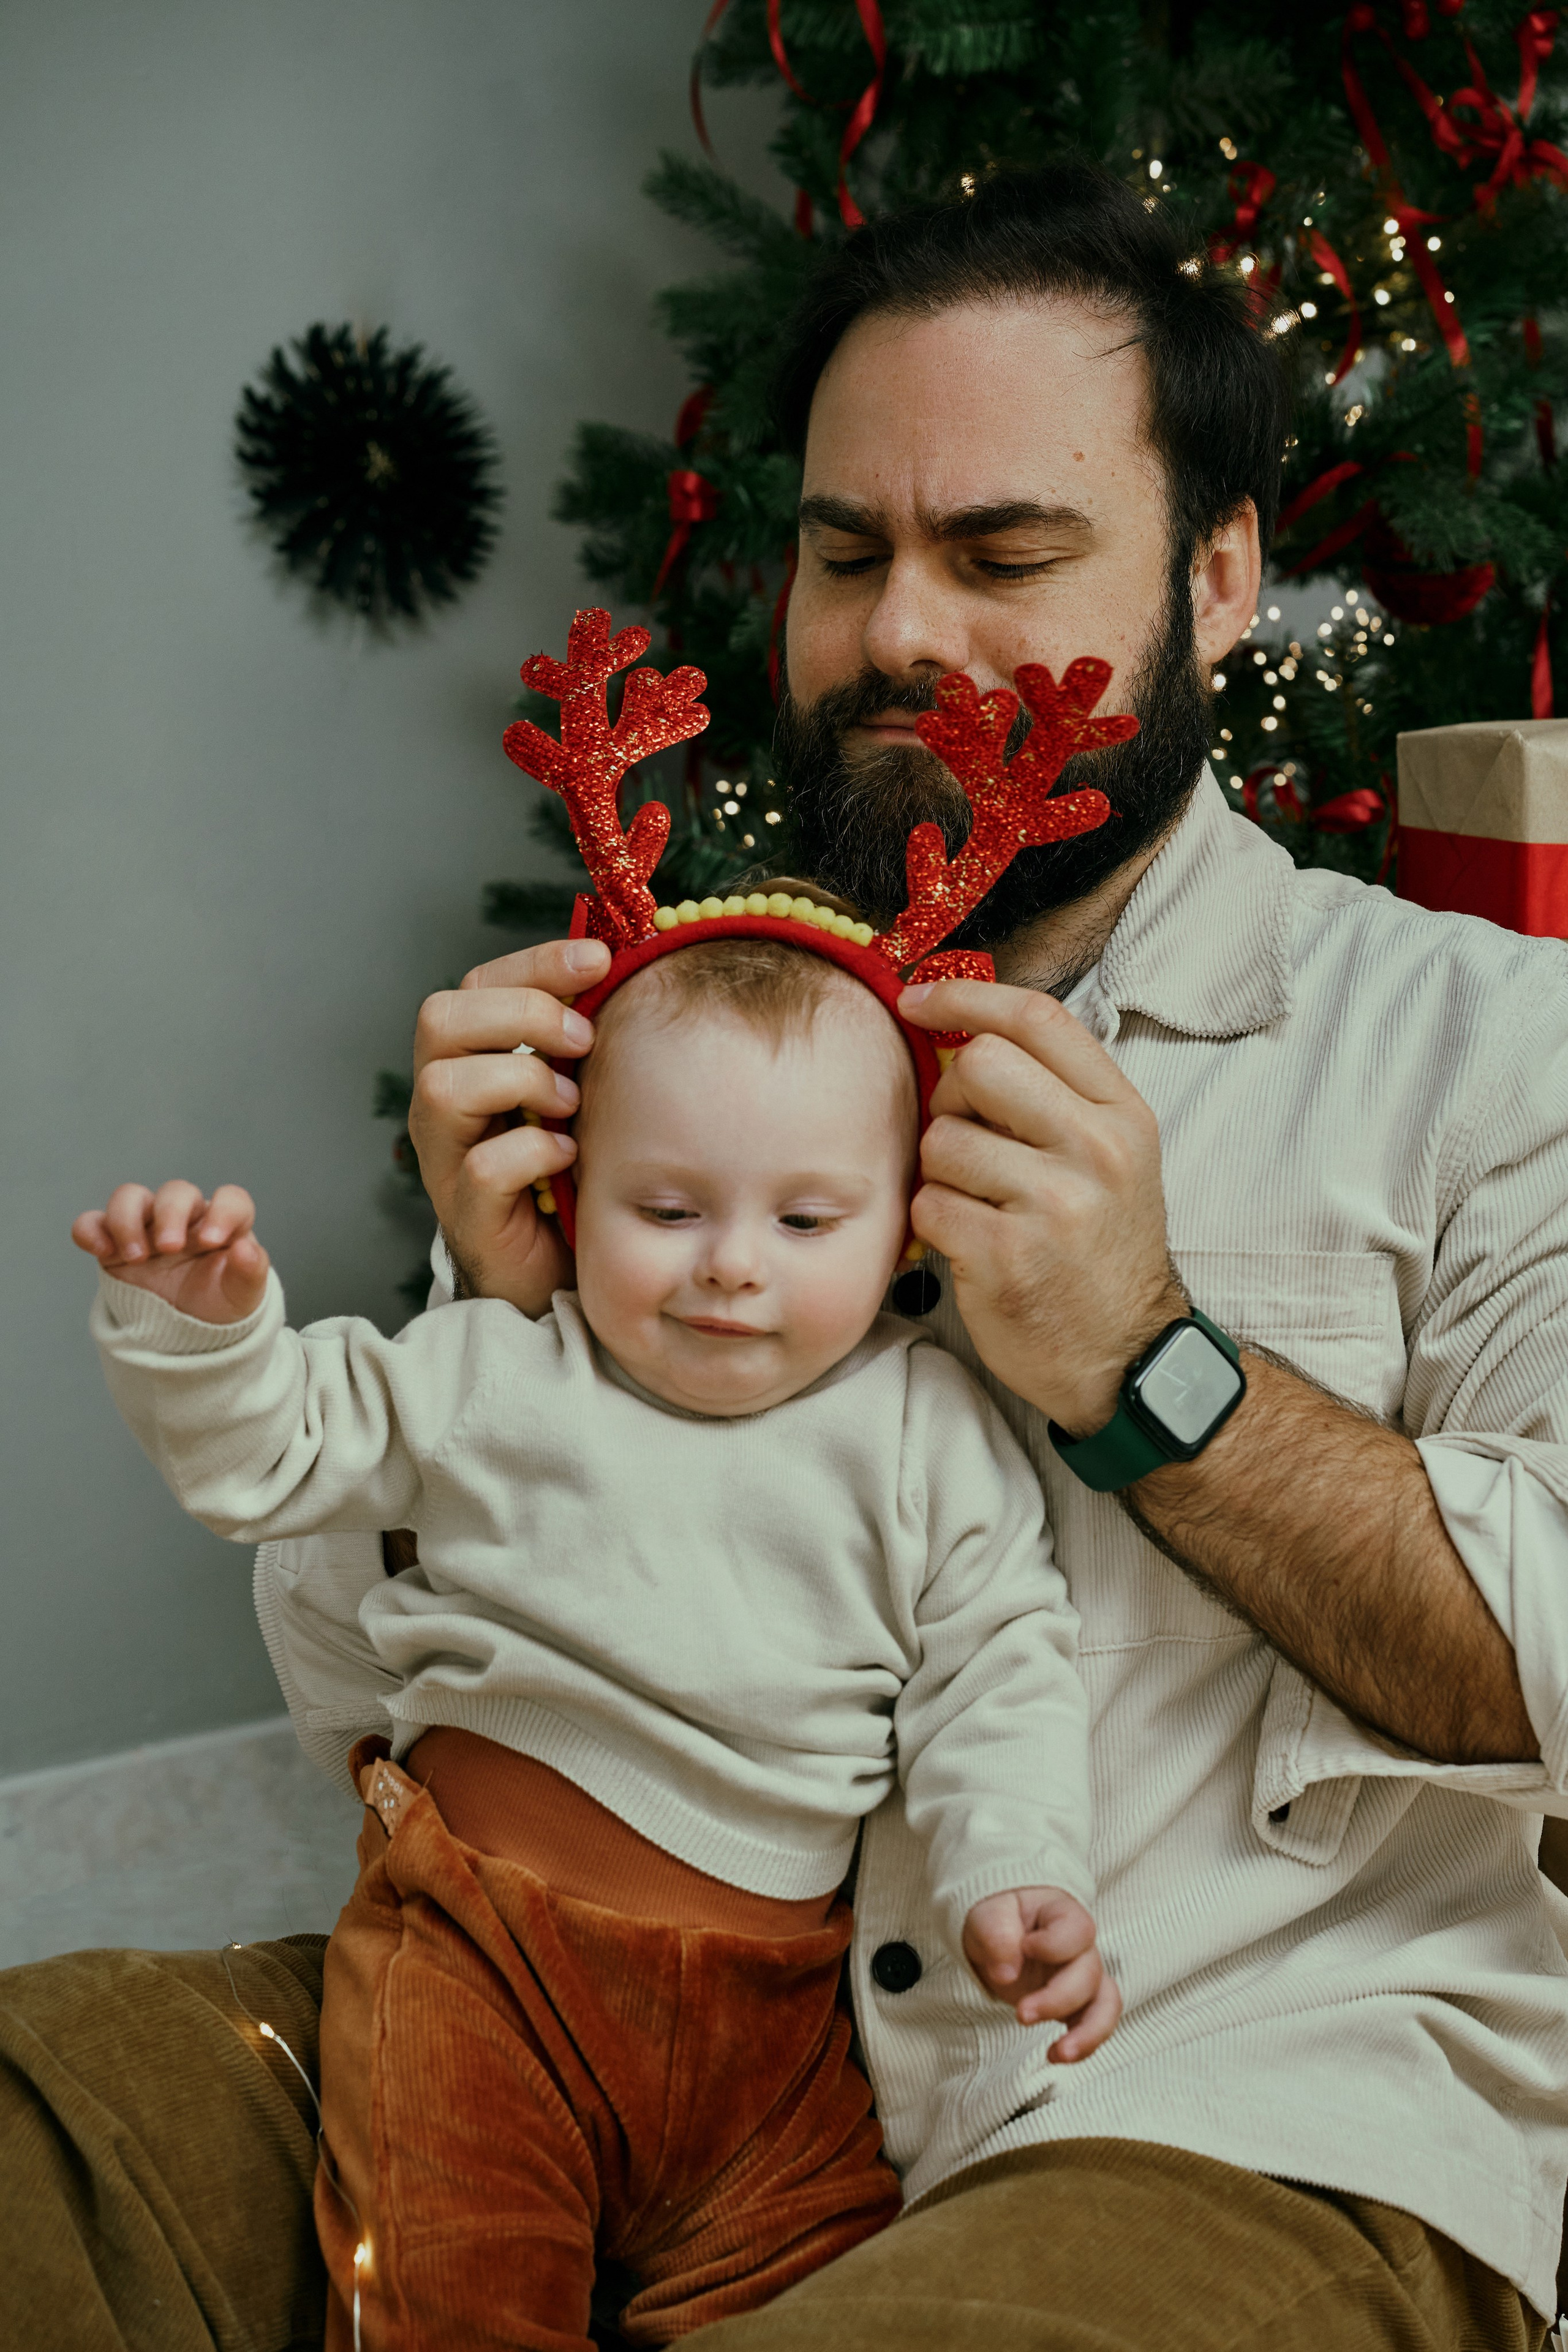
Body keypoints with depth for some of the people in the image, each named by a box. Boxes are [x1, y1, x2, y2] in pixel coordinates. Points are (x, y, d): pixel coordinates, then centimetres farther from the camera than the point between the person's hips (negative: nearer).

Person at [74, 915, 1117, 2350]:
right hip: (481, 1929, -1)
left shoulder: (929, 1435, 4)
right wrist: (196, 1320, -8)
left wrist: (1017, 1875, -10)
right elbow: (268, 1450, 10)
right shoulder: (496, 1374, 5)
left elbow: (994, 1677, 4)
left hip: (770, 1983, 1)